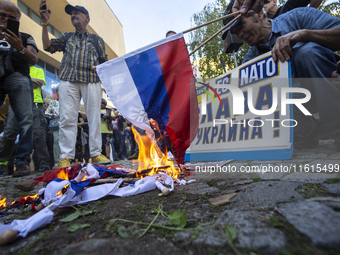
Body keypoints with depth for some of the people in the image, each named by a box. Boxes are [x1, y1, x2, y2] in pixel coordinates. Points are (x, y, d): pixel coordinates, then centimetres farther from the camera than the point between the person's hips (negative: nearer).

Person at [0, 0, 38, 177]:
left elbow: (34, 60, 7)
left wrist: (20, 48, -13)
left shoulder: (25, 38, 22)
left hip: (18, 76, 0)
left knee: (25, 120, -14)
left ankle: (22, 162, -12)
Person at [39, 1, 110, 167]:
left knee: (94, 117, -6)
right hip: (68, 81, 1)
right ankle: (65, 156, -7)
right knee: (67, 117, -8)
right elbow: (48, 46, 12)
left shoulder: (96, 40, 21)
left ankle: (96, 153, -1)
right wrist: (45, 23, 4)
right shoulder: (66, 37, 25)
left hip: (92, 81, -1)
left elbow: (105, 62, 16)